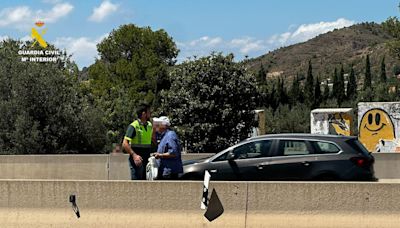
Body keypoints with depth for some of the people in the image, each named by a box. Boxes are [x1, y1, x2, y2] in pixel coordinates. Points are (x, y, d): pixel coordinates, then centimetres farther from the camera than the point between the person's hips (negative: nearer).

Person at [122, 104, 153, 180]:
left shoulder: (149, 125, 11)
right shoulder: (133, 126, -12)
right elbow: (125, 144, -18)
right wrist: (134, 155, -28)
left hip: (146, 160, 7)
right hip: (137, 160, -7)